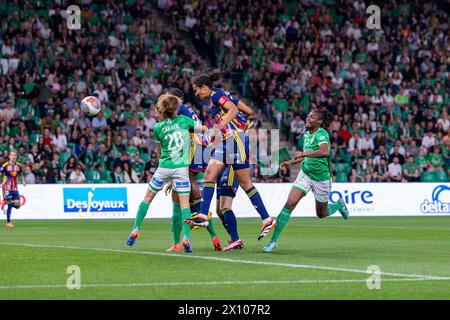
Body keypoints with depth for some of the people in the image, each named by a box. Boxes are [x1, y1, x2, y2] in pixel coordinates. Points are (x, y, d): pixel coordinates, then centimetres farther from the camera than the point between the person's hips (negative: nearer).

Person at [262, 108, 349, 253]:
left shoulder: (322, 133, -18)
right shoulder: (306, 134, 5)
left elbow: (324, 151, -38)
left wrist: (305, 154, -37)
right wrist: (291, 163, 11)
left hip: (321, 176, -5)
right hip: (305, 173, 5)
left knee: (321, 214, 13)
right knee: (290, 203, -15)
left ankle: (339, 205, 48)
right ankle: (274, 240, -16)